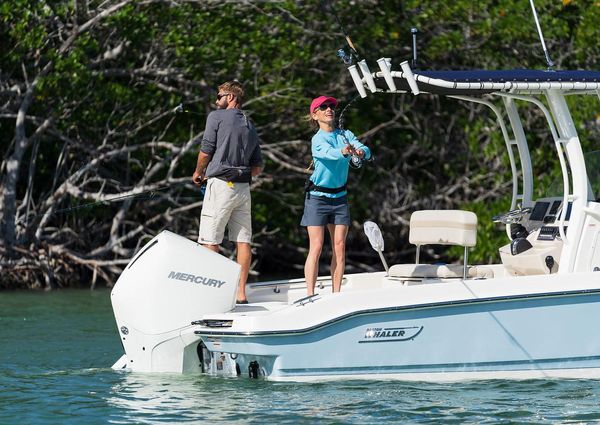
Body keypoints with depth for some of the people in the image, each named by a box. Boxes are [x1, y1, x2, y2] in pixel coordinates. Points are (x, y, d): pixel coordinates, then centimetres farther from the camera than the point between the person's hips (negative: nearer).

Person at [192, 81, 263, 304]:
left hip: (220, 185, -6)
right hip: (243, 187, 6)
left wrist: (198, 173, 12)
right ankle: (240, 293, 4)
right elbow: (258, 167, 17)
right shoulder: (250, 126, 18)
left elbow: (205, 150, -4)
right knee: (243, 241, 5)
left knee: (210, 242, -5)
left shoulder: (217, 117, 0)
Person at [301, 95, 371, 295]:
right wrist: (344, 152, -55)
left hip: (339, 198, 5)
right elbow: (329, 152, -33)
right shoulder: (317, 139, -11)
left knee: (339, 247, 1)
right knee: (316, 247, -9)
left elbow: (366, 150, -10)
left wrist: (361, 152, -35)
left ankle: (336, 293, 5)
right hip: (318, 198, -5)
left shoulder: (345, 135, 4)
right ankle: (310, 295, -11)